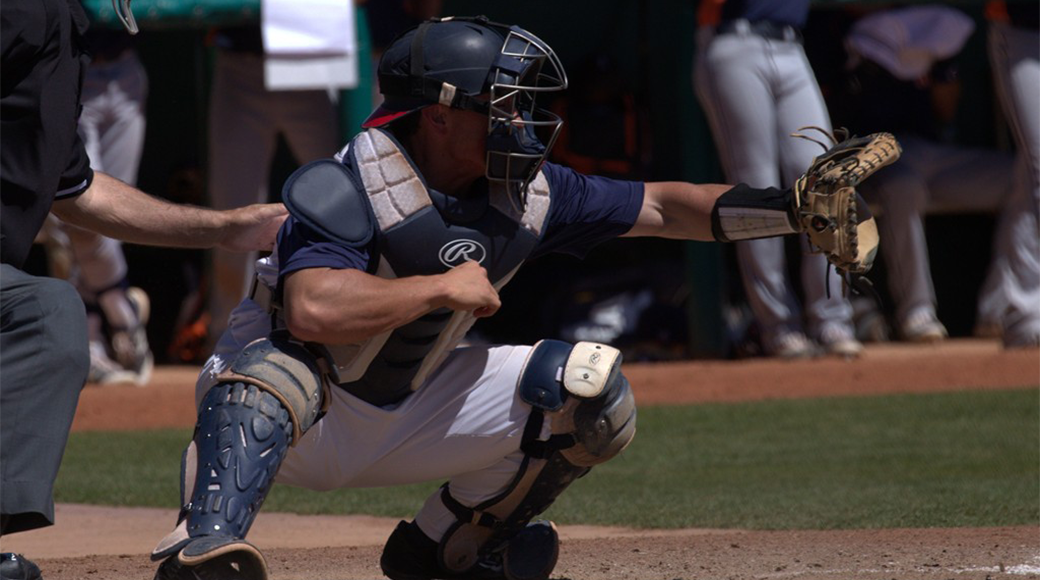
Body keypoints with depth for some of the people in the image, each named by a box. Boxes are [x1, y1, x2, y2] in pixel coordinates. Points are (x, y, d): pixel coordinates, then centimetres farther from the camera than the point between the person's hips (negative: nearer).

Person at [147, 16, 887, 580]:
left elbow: (659, 207, 2)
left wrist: (792, 208, -8)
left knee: (590, 388, -5)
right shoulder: (344, 189, -27)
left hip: (410, 413, 6)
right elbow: (314, 310, -43)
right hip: (307, 416, -6)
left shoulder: (527, 193, -6)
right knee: (276, 366, -40)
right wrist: (444, 288, -35)